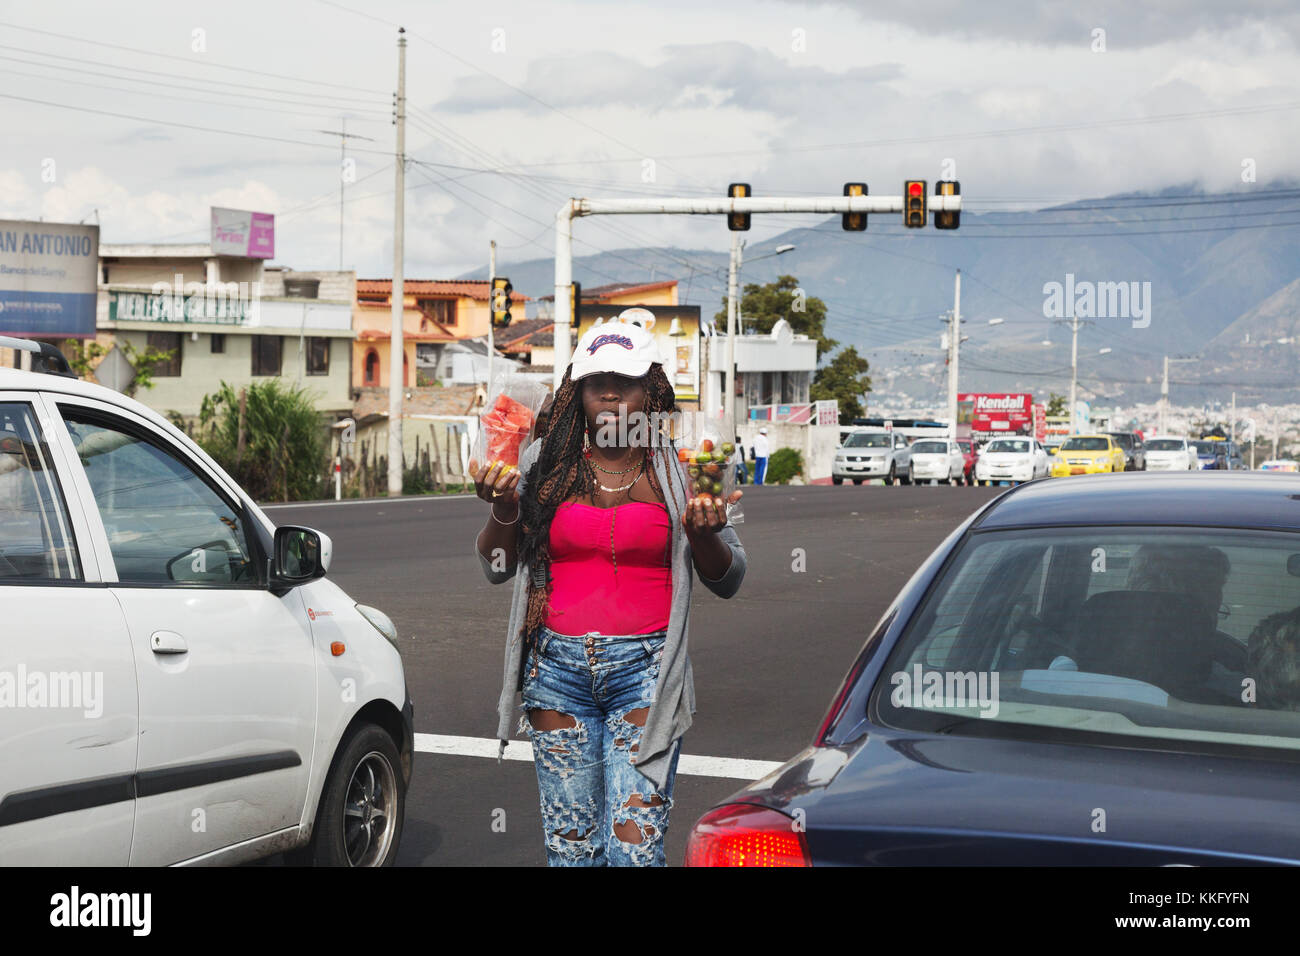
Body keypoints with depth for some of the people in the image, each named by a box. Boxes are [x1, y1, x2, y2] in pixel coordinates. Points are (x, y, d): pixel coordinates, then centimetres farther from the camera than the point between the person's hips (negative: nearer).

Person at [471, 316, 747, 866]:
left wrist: (704, 533, -15)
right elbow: (496, 568, 7)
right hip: (557, 667, 2)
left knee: (633, 848, -11)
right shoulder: (545, 462, 6)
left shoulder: (675, 468, 3)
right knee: (570, 846, 5)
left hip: (644, 670, -2)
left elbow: (726, 581, 6)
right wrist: (503, 506, -11)